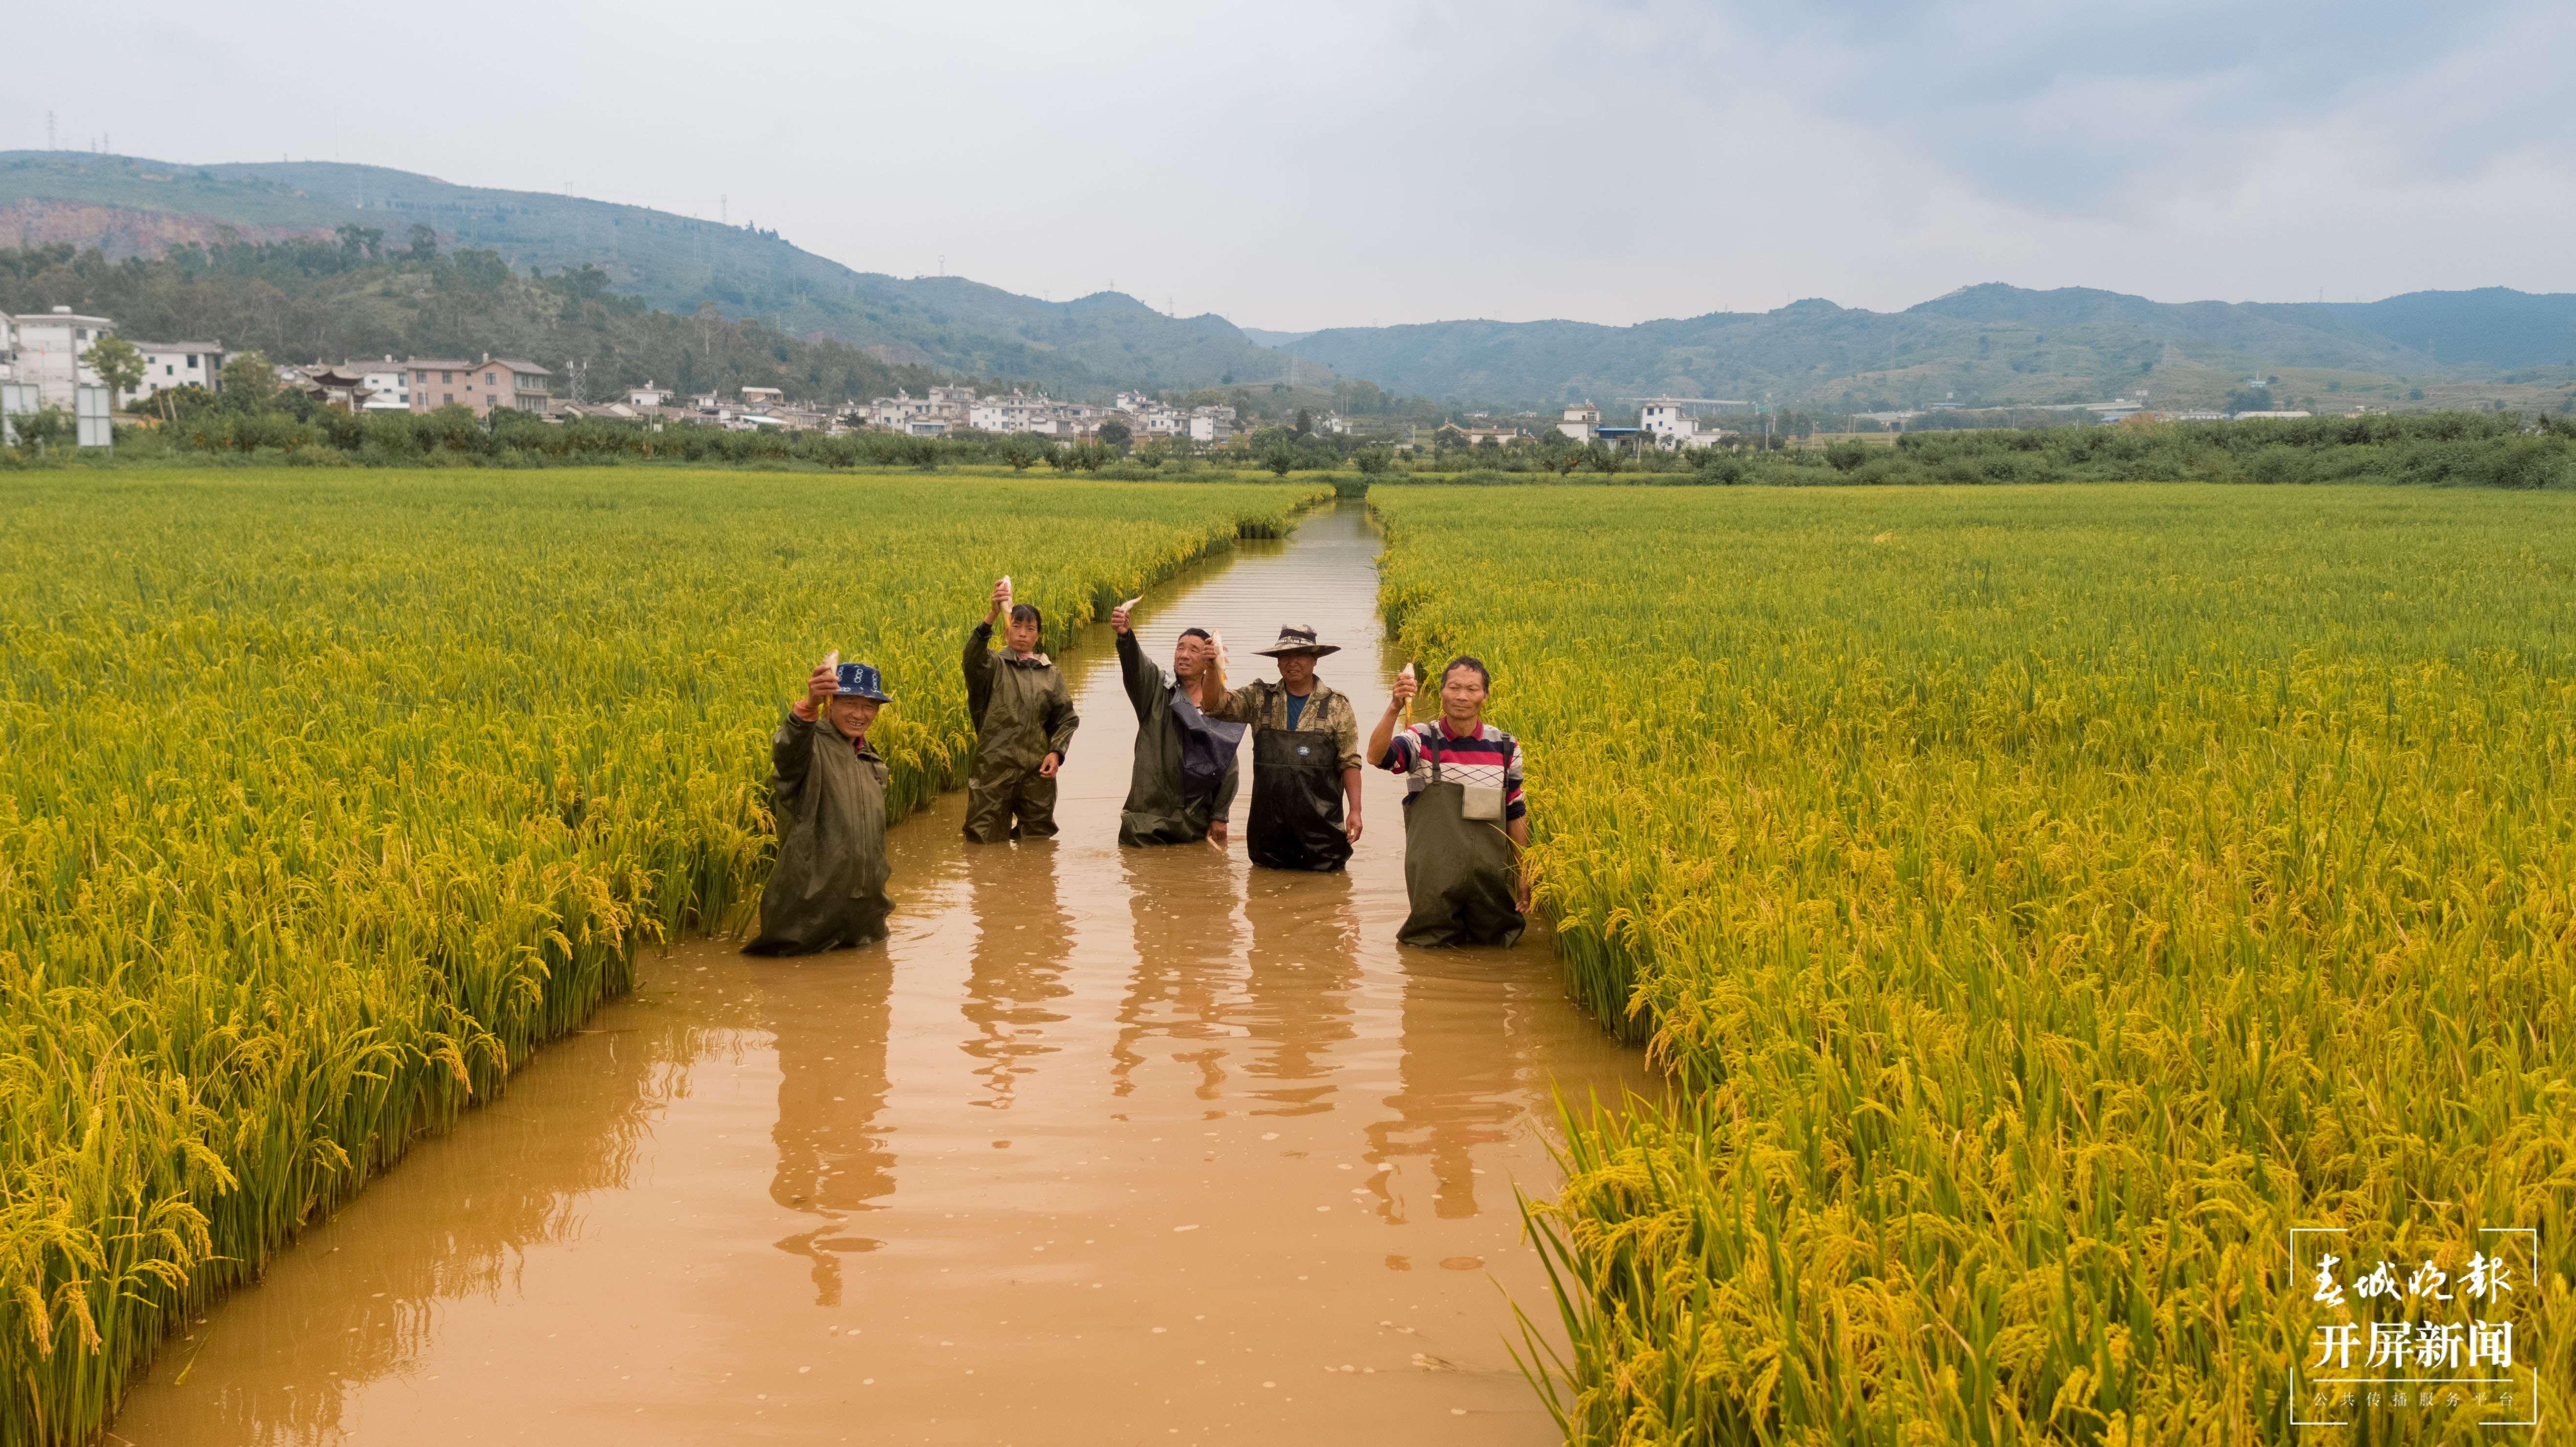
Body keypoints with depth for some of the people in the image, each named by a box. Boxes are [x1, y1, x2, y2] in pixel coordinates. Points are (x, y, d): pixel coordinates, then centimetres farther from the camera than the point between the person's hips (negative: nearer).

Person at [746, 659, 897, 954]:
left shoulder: (869, 759, 13)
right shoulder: (810, 743, -13)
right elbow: (787, 752, -40)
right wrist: (809, 705, -59)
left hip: (864, 905, 8)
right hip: (811, 903, -7)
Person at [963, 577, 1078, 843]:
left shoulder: (1050, 674, 11)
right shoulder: (994, 667, 1)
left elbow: (1066, 718, 13)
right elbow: (973, 655, -22)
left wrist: (1056, 752, -5)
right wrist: (992, 615, -36)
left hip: (1037, 770, 3)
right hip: (994, 767, -3)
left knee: (1038, 837, 12)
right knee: (986, 842, 1)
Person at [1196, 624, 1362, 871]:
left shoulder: (1337, 706, 3)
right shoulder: (1259, 698, 8)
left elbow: (1350, 763, 0)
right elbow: (1214, 706, -4)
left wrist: (1355, 811, -9)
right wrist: (1212, 669, -22)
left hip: (1321, 823, -2)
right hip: (1269, 821, 2)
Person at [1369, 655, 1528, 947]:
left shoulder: (1506, 748, 4)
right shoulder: (1421, 741, -5)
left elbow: (1516, 815, 12)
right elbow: (1376, 755, -25)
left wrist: (1523, 876, 12)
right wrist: (1394, 709, -41)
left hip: (1491, 877, 3)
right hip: (1433, 878, -2)